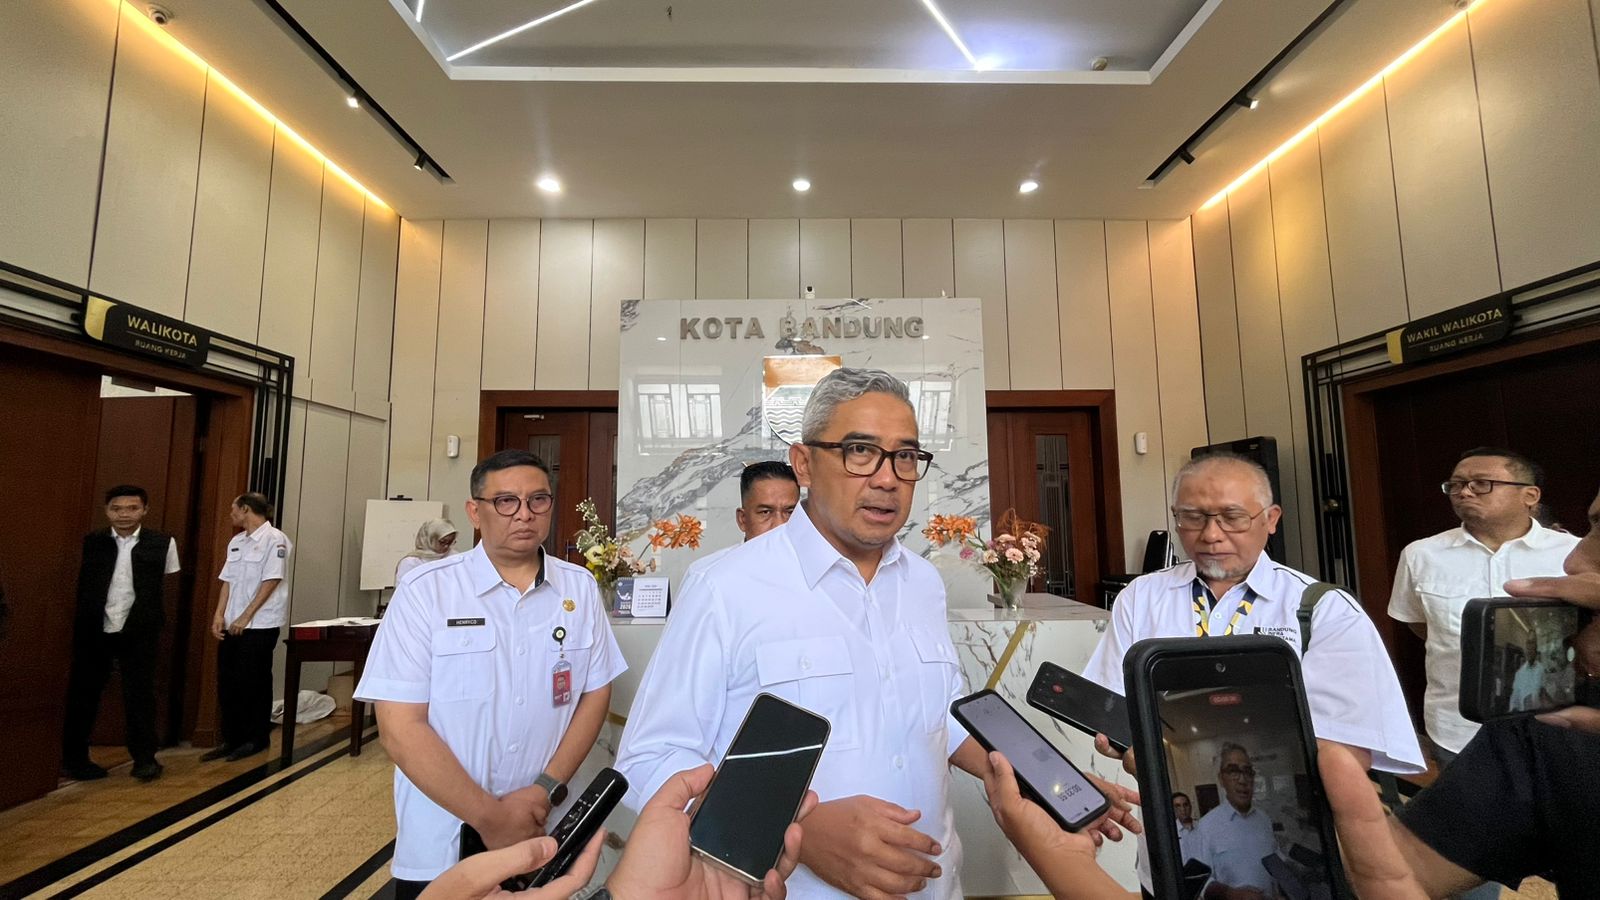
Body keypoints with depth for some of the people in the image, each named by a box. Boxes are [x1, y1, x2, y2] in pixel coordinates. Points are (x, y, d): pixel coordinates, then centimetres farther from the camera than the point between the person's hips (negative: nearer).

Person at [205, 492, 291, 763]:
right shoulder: (236, 542, 13)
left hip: (260, 624, -7)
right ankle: (231, 739, 21)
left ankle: (256, 739, 14)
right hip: (232, 625, 7)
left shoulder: (274, 539, -11)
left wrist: (246, 617, -15)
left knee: (254, 683, 1)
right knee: (227, 683, 9)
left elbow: (271, 581, -15)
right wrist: (219, 615, 2)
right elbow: (228, 581, 13)